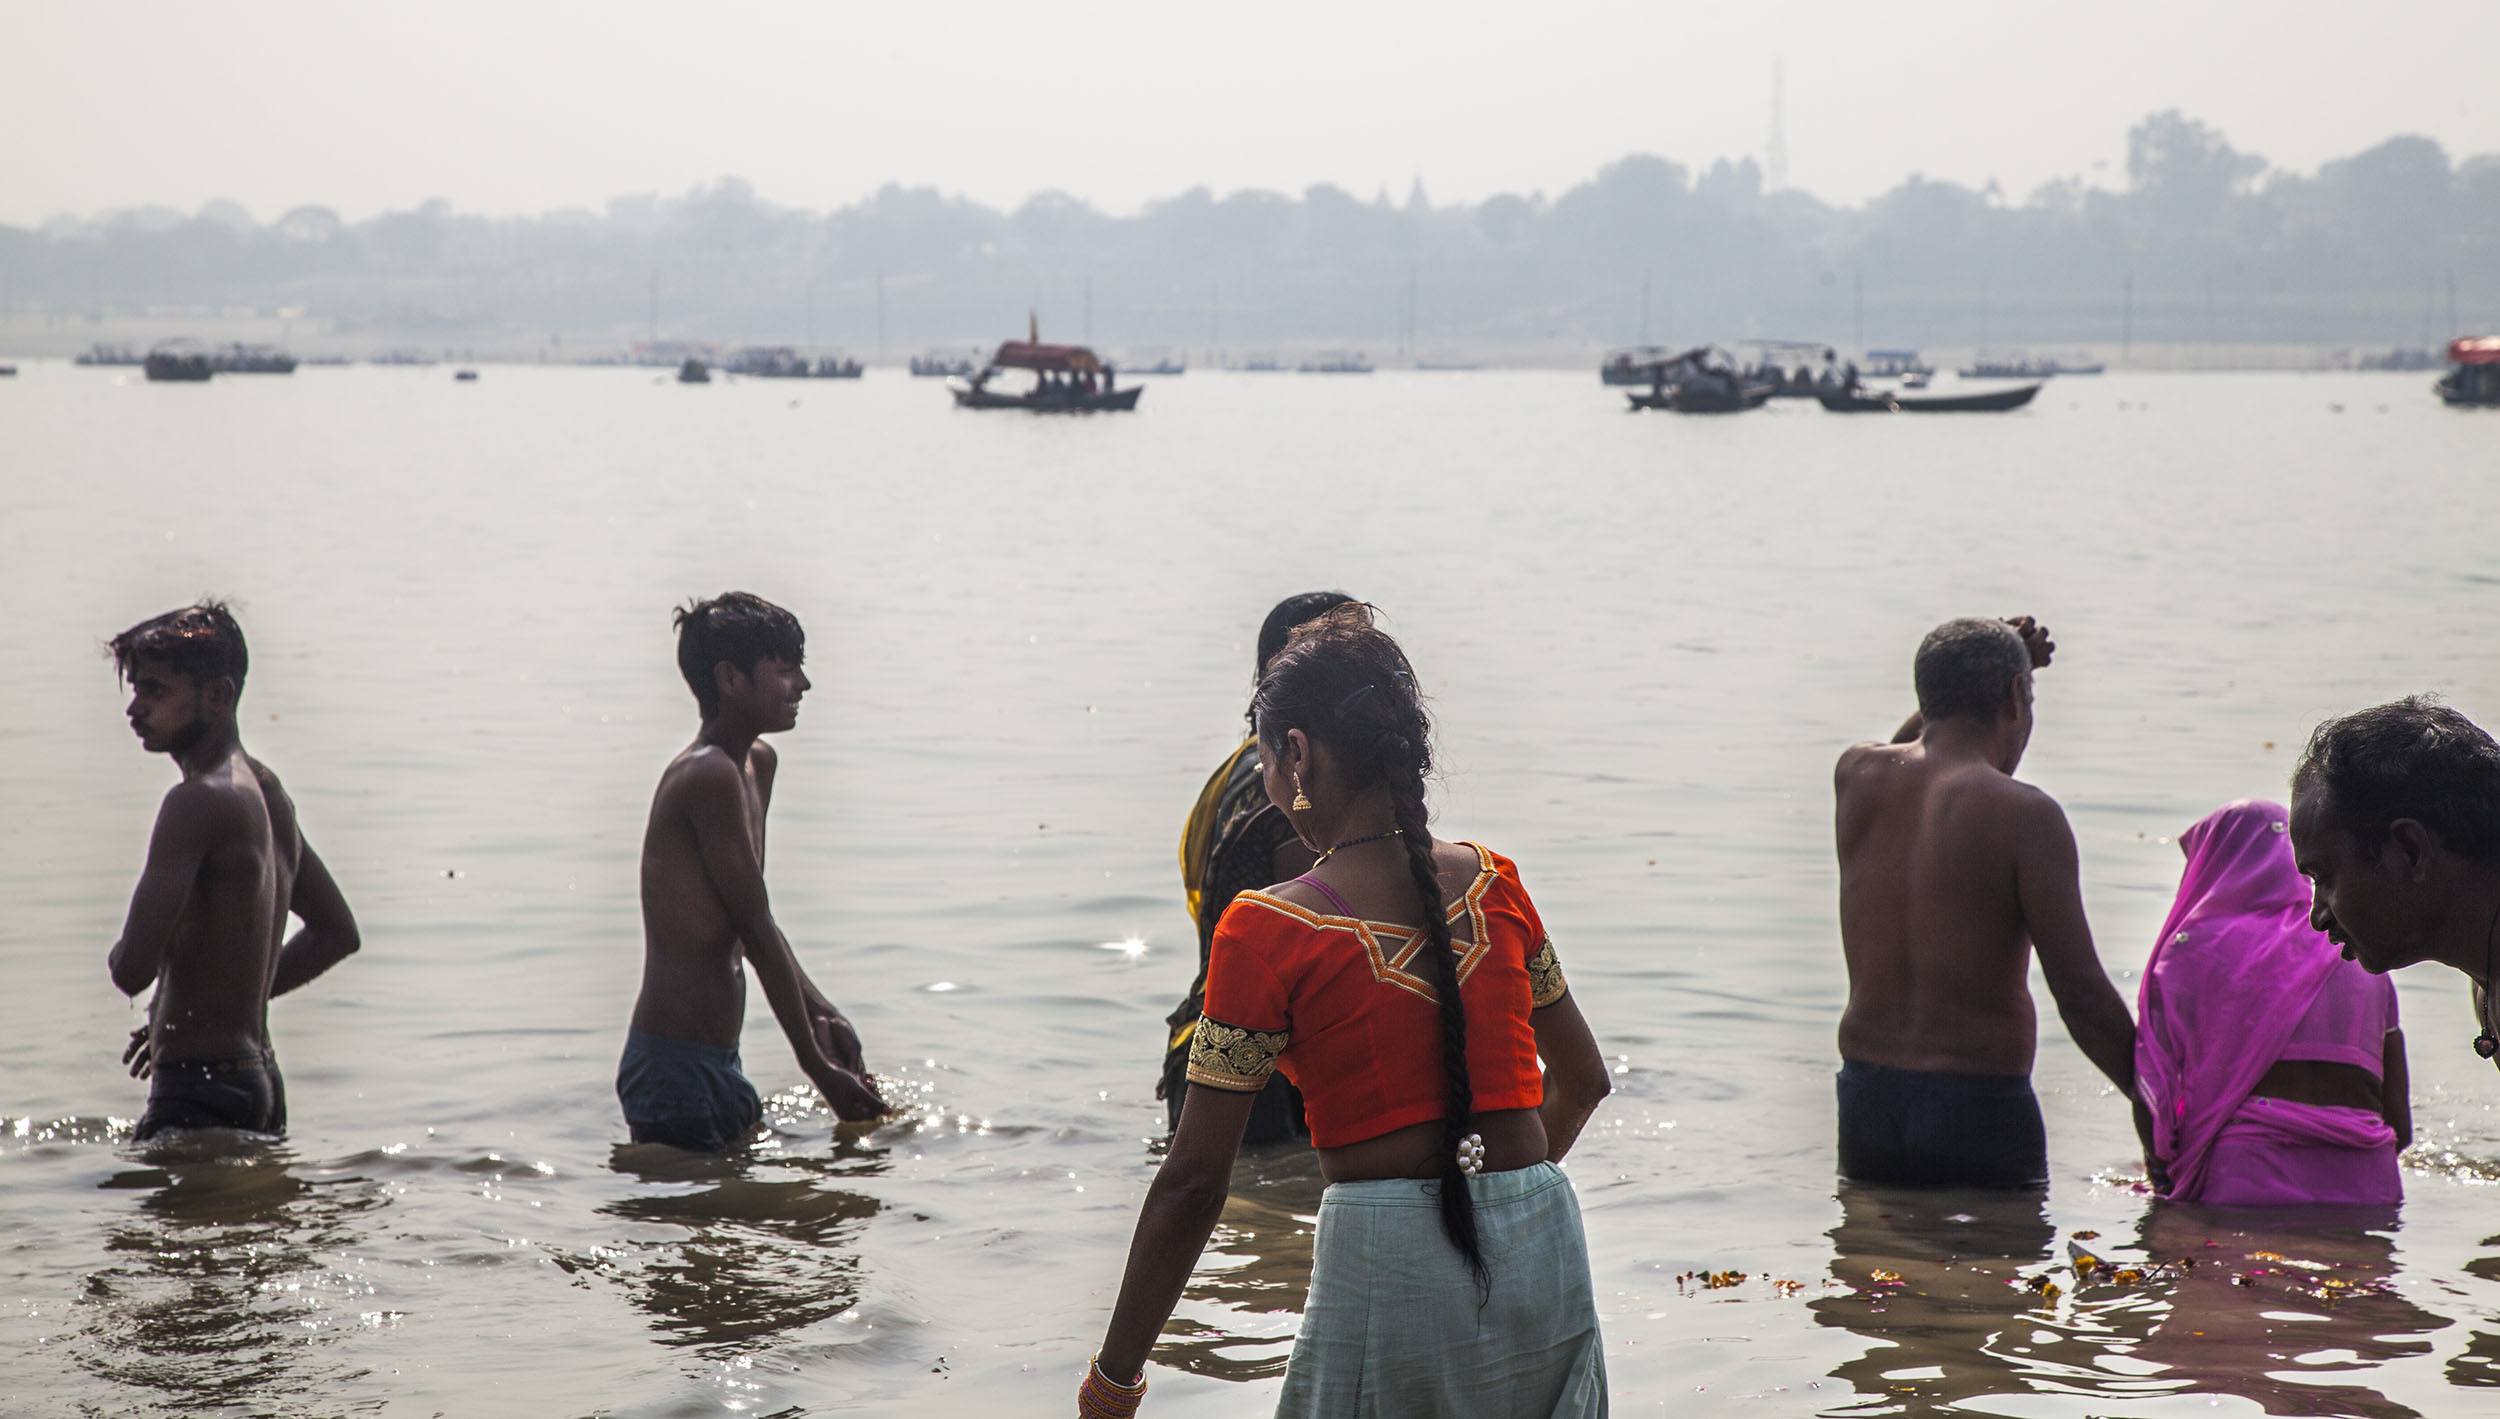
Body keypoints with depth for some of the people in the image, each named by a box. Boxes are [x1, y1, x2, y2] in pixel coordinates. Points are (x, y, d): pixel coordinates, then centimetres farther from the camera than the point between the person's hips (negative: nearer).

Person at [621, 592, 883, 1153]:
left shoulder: (757, 764, 13)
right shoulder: (709, 777, -18)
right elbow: (757, 932, -16)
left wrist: (820, 1012, 11)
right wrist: (818, 1067, -12)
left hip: (716, 1062, 10)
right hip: (677, 1067, -10)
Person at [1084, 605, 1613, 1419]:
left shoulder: (1268, 931, -9)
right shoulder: (1494, 885, 6)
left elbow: (1194, 1183, -9)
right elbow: (1582, 1079, 18)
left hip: (1388, 1261, -5)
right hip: (1544, 1253, 5)